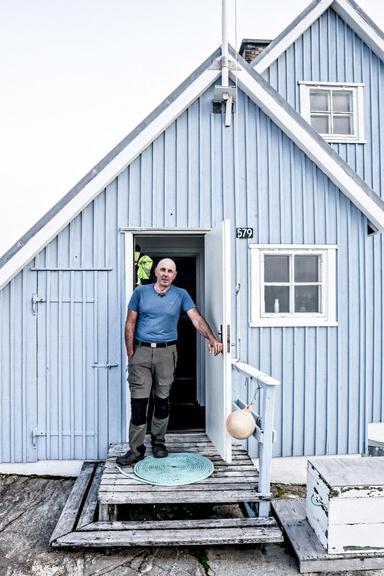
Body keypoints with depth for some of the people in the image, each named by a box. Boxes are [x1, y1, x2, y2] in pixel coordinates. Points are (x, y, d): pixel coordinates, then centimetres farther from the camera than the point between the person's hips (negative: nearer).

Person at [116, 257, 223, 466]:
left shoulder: (181, 295, 3)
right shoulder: (141, 292, 4)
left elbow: (197, 318, -7)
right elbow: (130, 324, 5)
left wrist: (212, 339, -23)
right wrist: (130, 354, -1)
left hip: (166, 352, 1)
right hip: (141, 351, 0)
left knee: (162, 399, 10)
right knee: (138, 401, -1)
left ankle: (158, 442, 27)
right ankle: (136, 449, 9)